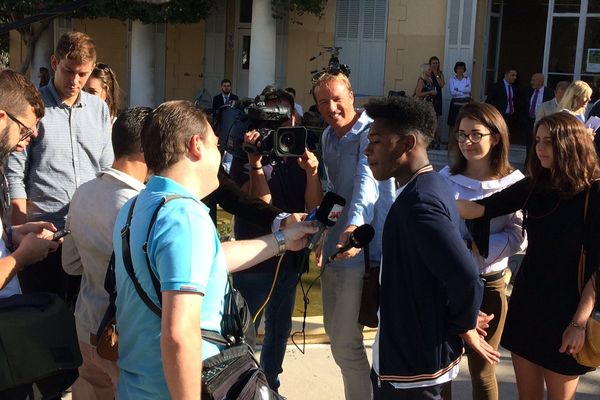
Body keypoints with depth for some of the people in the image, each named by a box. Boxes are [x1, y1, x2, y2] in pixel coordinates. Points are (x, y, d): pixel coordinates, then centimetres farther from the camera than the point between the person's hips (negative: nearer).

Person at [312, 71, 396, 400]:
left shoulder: (370, 133, -18)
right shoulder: (328, 136, 10)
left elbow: (368, 180, -36)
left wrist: (356, 225, -51)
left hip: (362, 250, -9)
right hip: (335, 245, 9)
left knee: (346, 343, -9)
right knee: (334, 331, 21)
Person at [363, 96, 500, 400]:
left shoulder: (418, 201, -24)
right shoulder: (428, 187, 8)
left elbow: (464, 275, -33)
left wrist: (464, 327, -18)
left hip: (413, 361, -10)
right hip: (407, 351, 10)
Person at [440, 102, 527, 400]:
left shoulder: (514, 183, -8)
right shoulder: (445, 179, -6)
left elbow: (518, 239, -11)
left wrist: (470, 246, -20)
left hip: (489, 286, -1)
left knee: (482, 372, 14)